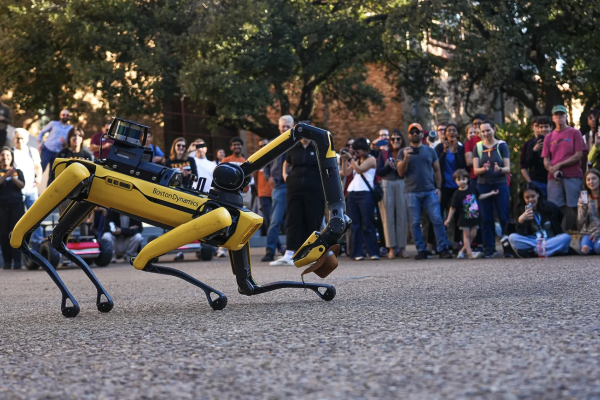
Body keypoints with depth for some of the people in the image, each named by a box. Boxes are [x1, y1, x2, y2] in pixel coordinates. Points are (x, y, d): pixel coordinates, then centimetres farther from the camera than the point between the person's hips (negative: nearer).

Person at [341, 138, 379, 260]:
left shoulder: (371, 159, 1)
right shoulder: (356, 160, 21)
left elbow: (359, 170, -12)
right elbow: (346, 172, 15)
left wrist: (350, 159, -8)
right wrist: (344, 160, 4)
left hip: (365, 193, -6)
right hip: (352, 193, 6)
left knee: (367, 224, -8)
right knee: (355, 224, 2)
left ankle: (374, 252, -5)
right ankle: (357, 253, 2)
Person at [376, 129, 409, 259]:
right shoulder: (384, 154, 14)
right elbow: (378, 172, 6)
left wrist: (398, 168, -15)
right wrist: (389, 166, -9)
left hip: (402, 184, -2)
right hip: (386, 185, 2)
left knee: (402, 216, -4)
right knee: (388, 216, -2)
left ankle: (402, 247, 0)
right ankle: (391, 247, 0)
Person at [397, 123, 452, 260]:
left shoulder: (430, 151, 13)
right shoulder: (404, 153, 10)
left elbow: (437, 170, 13)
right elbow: (401, 172, 2)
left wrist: (438, 188, 2)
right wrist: (406, 158, -13)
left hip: (430, 191, 0)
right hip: (412, 192, 0)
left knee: (437, 220, -8)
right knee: (415, 223, -1)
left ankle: (442, 249, -4)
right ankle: (421, 251, 5)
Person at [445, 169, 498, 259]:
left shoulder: (472, 188, 0)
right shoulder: (457, 194, -13)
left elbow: (479, 196, 19)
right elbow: (453, 208, -8)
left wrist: (491, 193, 19)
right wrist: (448, 219, -6)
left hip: (474, 217, 5)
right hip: (464, 218, -5)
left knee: (473, 234, 5)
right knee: (466, 235, 0)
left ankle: (463, 251, 16)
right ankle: (469, 253, 3)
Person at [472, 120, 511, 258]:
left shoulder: (502, 145, 3)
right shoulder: (478, 147, 8)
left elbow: (508, 168, -2)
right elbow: (475, 170, 1)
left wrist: (499, 169, -25)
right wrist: (483, 169, -22)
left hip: (500, 185, -2)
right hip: (483, 186, 2)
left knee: (504, 217, -5)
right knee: (486, 219, 2)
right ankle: (489, 249, 6)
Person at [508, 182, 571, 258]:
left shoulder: (549, 207, -1)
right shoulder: (522, 211, -1)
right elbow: (522, 235, -9)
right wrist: (520, 220, -27)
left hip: (552, 240, 0)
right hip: (533, 241, 0)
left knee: (566, 237, -30)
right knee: (512, 237, -23)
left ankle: (532, 252, -34)